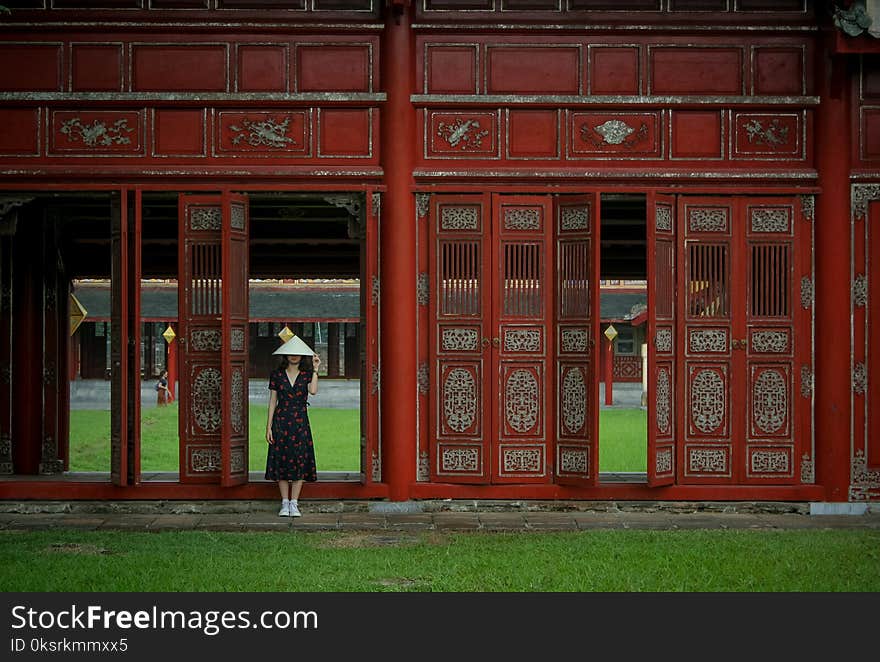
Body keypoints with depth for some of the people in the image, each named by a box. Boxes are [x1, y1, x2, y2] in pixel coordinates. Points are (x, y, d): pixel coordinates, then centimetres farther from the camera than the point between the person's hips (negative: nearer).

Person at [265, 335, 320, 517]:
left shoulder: (307, 374, 4)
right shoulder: (277, 374, 5)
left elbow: (313, 391, -17)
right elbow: (273, 401, 5)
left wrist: (315, 370, -15)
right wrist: (269, 426, 1)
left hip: (300, 422, 0)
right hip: (281, 421, 0)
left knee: (300, 461, -2)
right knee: (281, 461, 0)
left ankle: (294, 504, 6)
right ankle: (285, 503, 9)